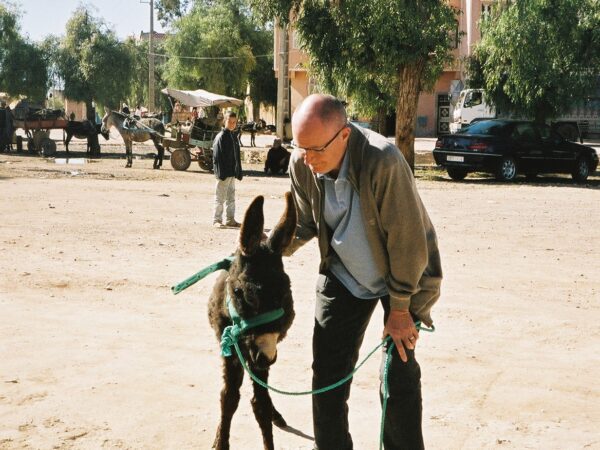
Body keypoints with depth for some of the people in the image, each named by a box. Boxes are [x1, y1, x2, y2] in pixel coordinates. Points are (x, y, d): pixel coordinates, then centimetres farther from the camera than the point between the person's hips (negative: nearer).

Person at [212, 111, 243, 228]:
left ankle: (230, 219, 21)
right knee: (220, 197, -2)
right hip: (224, 174, -8)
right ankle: (217, 220, 4)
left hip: (232, 173, 8)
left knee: (231, 198, 13)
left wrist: (238, 172, 12)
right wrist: (220, 173, -19)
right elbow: (216, 157, -14)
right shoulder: (220, 137, -10)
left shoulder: (234, 136, 13)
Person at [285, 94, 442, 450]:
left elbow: (407, 240, -25)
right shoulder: (301, 164, -16)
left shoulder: (383, 161, -34)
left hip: (402, 274, -4)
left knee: (399, 375, -5)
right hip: (343, 275, 5)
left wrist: (399, 308, -17)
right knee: (328, 372, 4)